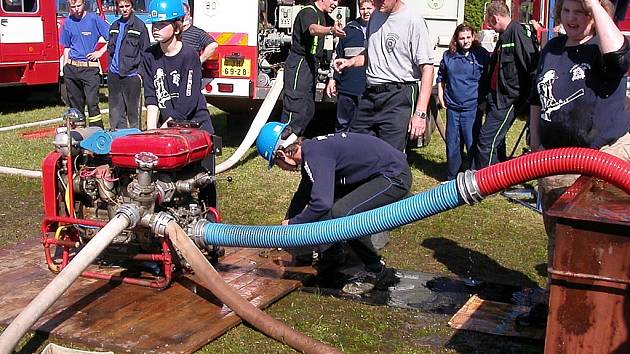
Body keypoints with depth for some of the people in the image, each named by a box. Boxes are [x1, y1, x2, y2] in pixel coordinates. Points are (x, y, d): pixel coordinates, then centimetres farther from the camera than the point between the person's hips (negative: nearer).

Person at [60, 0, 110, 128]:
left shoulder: (94, 19, -3)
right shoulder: (68, 23, 10)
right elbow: (67, 48, 16)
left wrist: (100, 52, -8)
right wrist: (65, 68, 11)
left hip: (90, 68, -4)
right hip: (71, 68, 4)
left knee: (92, 102, -10)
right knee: (75, 103, 10)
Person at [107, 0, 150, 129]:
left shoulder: (139, 26, -3)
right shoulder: (114, 26, 13)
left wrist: (141, 72, -10)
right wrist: (110, 68, 13)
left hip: (131, 75, -5)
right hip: (114, 75, 5)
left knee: (133, 110, 0)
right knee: (115, 110, 9)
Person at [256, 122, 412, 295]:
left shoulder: (315, 154, -21)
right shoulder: (311, 150, 10)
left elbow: (321, 203, -31)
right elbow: (303, 194, 26)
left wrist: (292, 224, -13)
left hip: (395, 177, -10)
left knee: (341, 214, -23)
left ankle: (375, 270, -5)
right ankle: (333, 254, 27)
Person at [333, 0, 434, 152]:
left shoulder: (413, 21, -12)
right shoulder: (376, 15, 12)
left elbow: (427, 68, -14)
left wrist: (420, 113, -20)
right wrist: (351, 62, 6)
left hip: (398, 96, -7)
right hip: (370, 94, 8)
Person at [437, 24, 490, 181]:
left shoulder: (482, 55, -2)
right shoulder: (448, 56, 7)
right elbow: (441, 77, 19)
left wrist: (485, 101, -2)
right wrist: (440, 96, 11)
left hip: (472, 108, -4)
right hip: (452, 107, 4)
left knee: (472, 144, -1)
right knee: (452, 144, 11)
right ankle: (451, 177, 24)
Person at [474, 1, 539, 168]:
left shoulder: (518, 32, -16)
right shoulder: (504, 36, 15)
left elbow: (533, 65, -23)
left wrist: (532, 98, -20)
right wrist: (489, 97, 25)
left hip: (508, 99, -10)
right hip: (497, 97, 10)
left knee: (487, 139, -12)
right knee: (496, 140, 16)